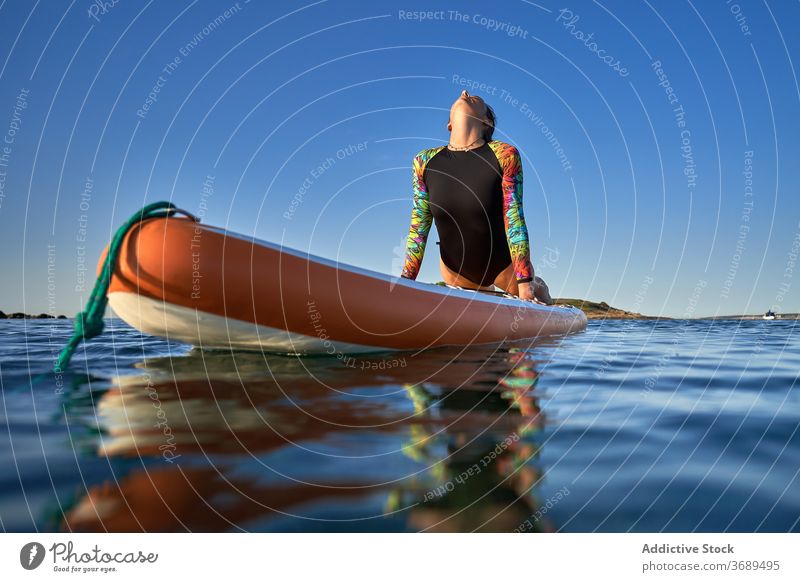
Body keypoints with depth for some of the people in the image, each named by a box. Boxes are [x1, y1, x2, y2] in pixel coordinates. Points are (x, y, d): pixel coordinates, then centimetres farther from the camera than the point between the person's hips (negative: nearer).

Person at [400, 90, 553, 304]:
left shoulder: (505, 155, -17)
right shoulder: (424, 162, -11)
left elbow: (514, 222, -21)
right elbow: (418, 229, -8)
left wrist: (525, 284, -26)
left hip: (504, 264, -2)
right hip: (455, 269, 2)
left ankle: (537, 285, 49)